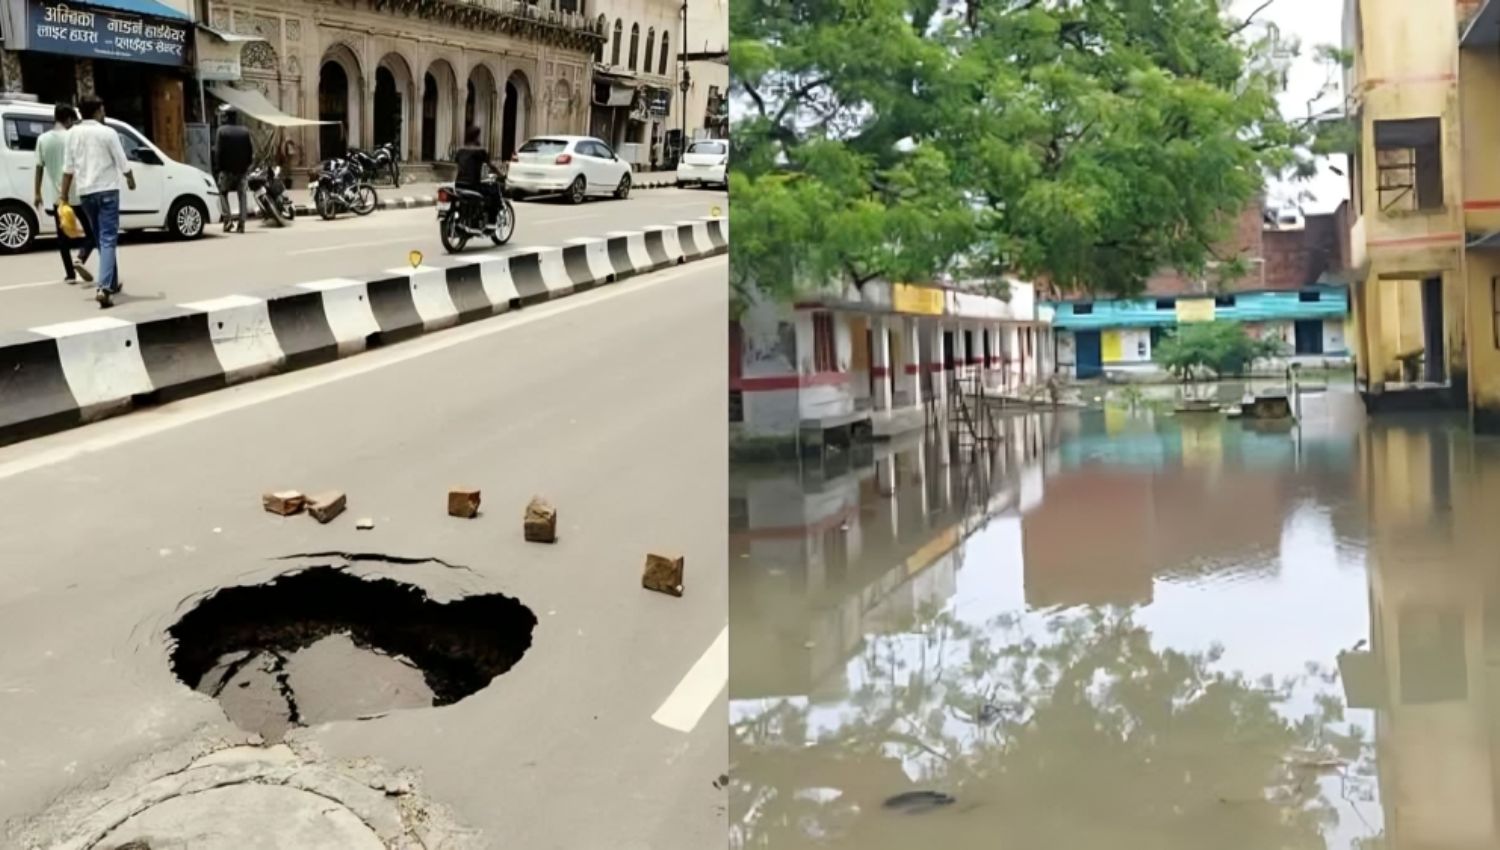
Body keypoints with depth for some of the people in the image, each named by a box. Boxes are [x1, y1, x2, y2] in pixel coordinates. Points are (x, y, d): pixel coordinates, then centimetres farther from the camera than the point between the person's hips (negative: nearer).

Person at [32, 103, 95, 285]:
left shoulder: (43, 139, 3)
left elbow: (39, 167, 5)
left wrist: (37, 193, 11)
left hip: (56, 195, 4)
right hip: (77, 194, -4)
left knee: (63, 236, 12)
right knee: (91, 232, 7)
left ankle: (70, 274, 10)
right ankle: (80, 260, -16)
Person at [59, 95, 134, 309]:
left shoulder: (73, 133, 5)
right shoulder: (107, 132, -8)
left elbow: (68, 167, 5)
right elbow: (122, 163, -6)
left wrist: (64, 194, 9)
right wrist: (131, 180, 14)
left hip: (85, 192, 5)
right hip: (106, 190, -5)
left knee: (100, 239, 19)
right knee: (108, 239, -9)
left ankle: (112, 283, 30)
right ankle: (104, 288, -23)